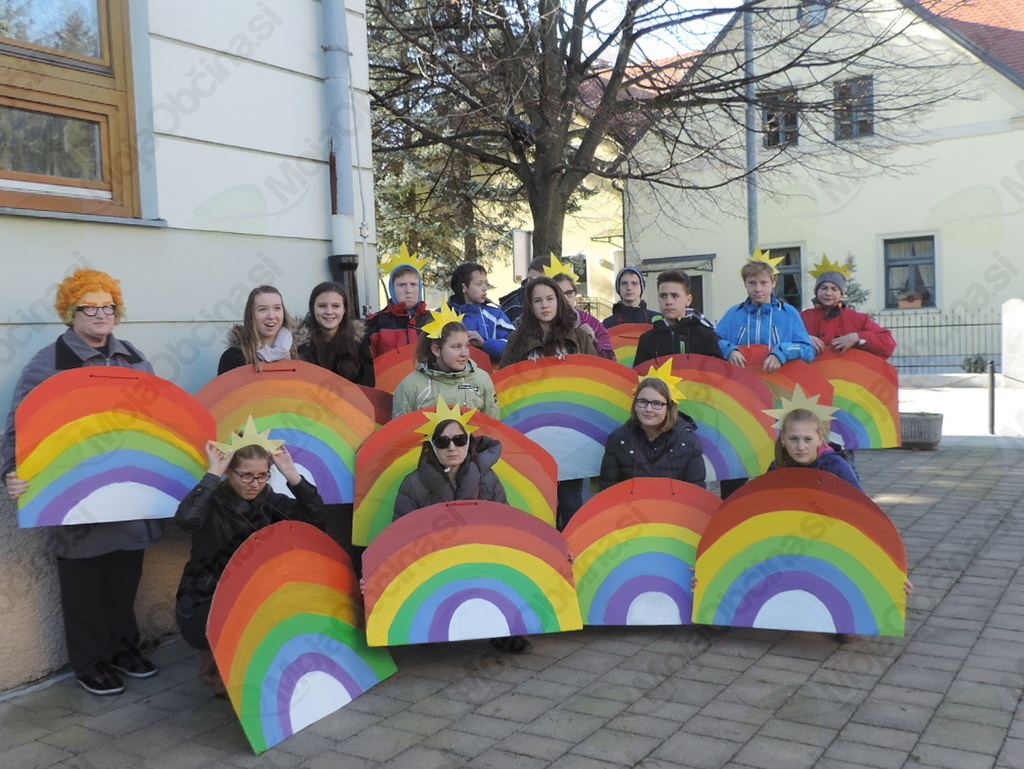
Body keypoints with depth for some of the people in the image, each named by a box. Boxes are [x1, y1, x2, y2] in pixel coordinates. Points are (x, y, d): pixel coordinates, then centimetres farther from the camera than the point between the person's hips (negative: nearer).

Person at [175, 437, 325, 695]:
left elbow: (316, 518, -11)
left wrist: (291, 474, -16)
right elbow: (186, 519, -38)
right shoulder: (212, 501, -14)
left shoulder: (268, 500, 0)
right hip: (202, 607, -6)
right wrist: (213, 473, -30)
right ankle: (217, 670, 3)